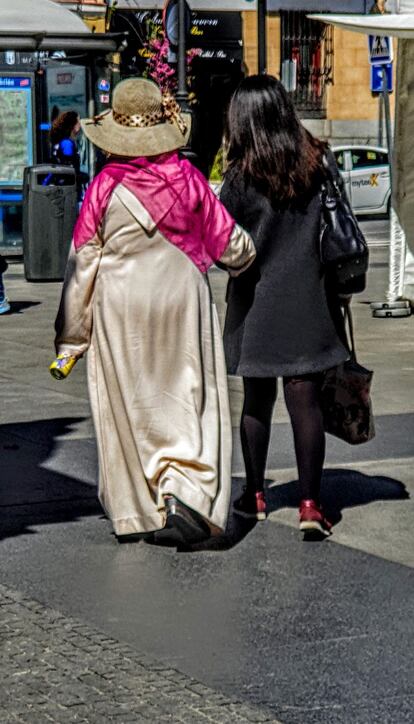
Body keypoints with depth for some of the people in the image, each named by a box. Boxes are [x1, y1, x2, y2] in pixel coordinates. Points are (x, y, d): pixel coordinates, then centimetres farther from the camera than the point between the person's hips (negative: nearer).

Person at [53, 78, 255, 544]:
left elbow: (82, 262, -5)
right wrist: (247, 258, 29)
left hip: (120, 309, 0)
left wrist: (70, 337, 3)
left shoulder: (105, 185, -9)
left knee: (127, 406, 11)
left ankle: (137, 509, 18)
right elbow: (229, 242, 3)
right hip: (182, 300, 0)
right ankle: (185, 493, -15)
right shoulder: (187, 177, -5)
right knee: (190, 400, 4)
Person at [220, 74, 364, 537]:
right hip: (310, 302, 1)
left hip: (256, 303, -1)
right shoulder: (321, 162, -3)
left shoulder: (241, 178, -11)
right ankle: (310, 503, -2)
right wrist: (339, 291, 12)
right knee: (305, 401, 2)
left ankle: (254, 495, 24)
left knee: (257, 401, 12)